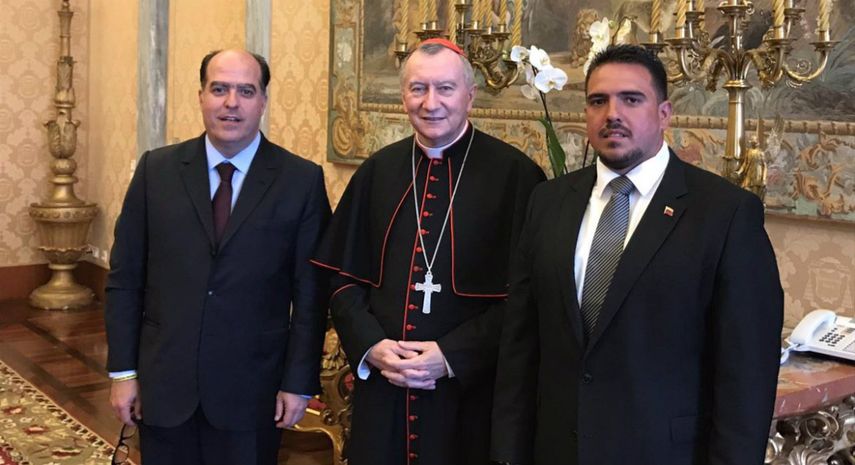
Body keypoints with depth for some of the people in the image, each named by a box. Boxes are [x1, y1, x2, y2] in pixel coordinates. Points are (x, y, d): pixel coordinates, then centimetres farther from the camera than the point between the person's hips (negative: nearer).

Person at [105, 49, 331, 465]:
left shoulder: (302, 180, -4)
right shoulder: (156, 170, 2)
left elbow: (310, 292, -3)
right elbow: (125, 277, 4)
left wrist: (299, 382, -5)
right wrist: (123, 371, 1)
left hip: (252, 391, -1)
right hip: (163, 386, 2)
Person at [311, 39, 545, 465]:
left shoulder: (514, 174, -6)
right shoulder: (377, 172, 5)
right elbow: (344, 276, 9)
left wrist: (453, 356, -15)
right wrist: (370, 345, -7)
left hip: (471, 392, -3)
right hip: (380, 388, 3)